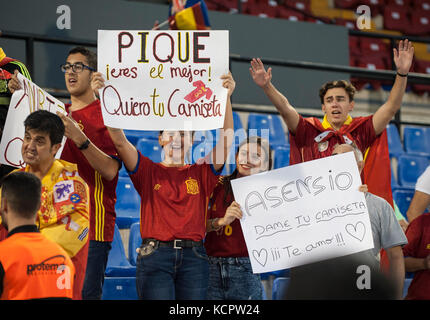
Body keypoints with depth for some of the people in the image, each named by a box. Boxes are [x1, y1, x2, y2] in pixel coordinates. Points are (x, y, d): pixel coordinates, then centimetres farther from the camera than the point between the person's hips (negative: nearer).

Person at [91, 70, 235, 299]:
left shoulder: (201, 173, 12)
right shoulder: (148, 171, 10)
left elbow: (225, 139, 0)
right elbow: (119, 141, -1)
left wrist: (226, 97, -10)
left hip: (193, 256, 2)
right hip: (155, 254, -1)